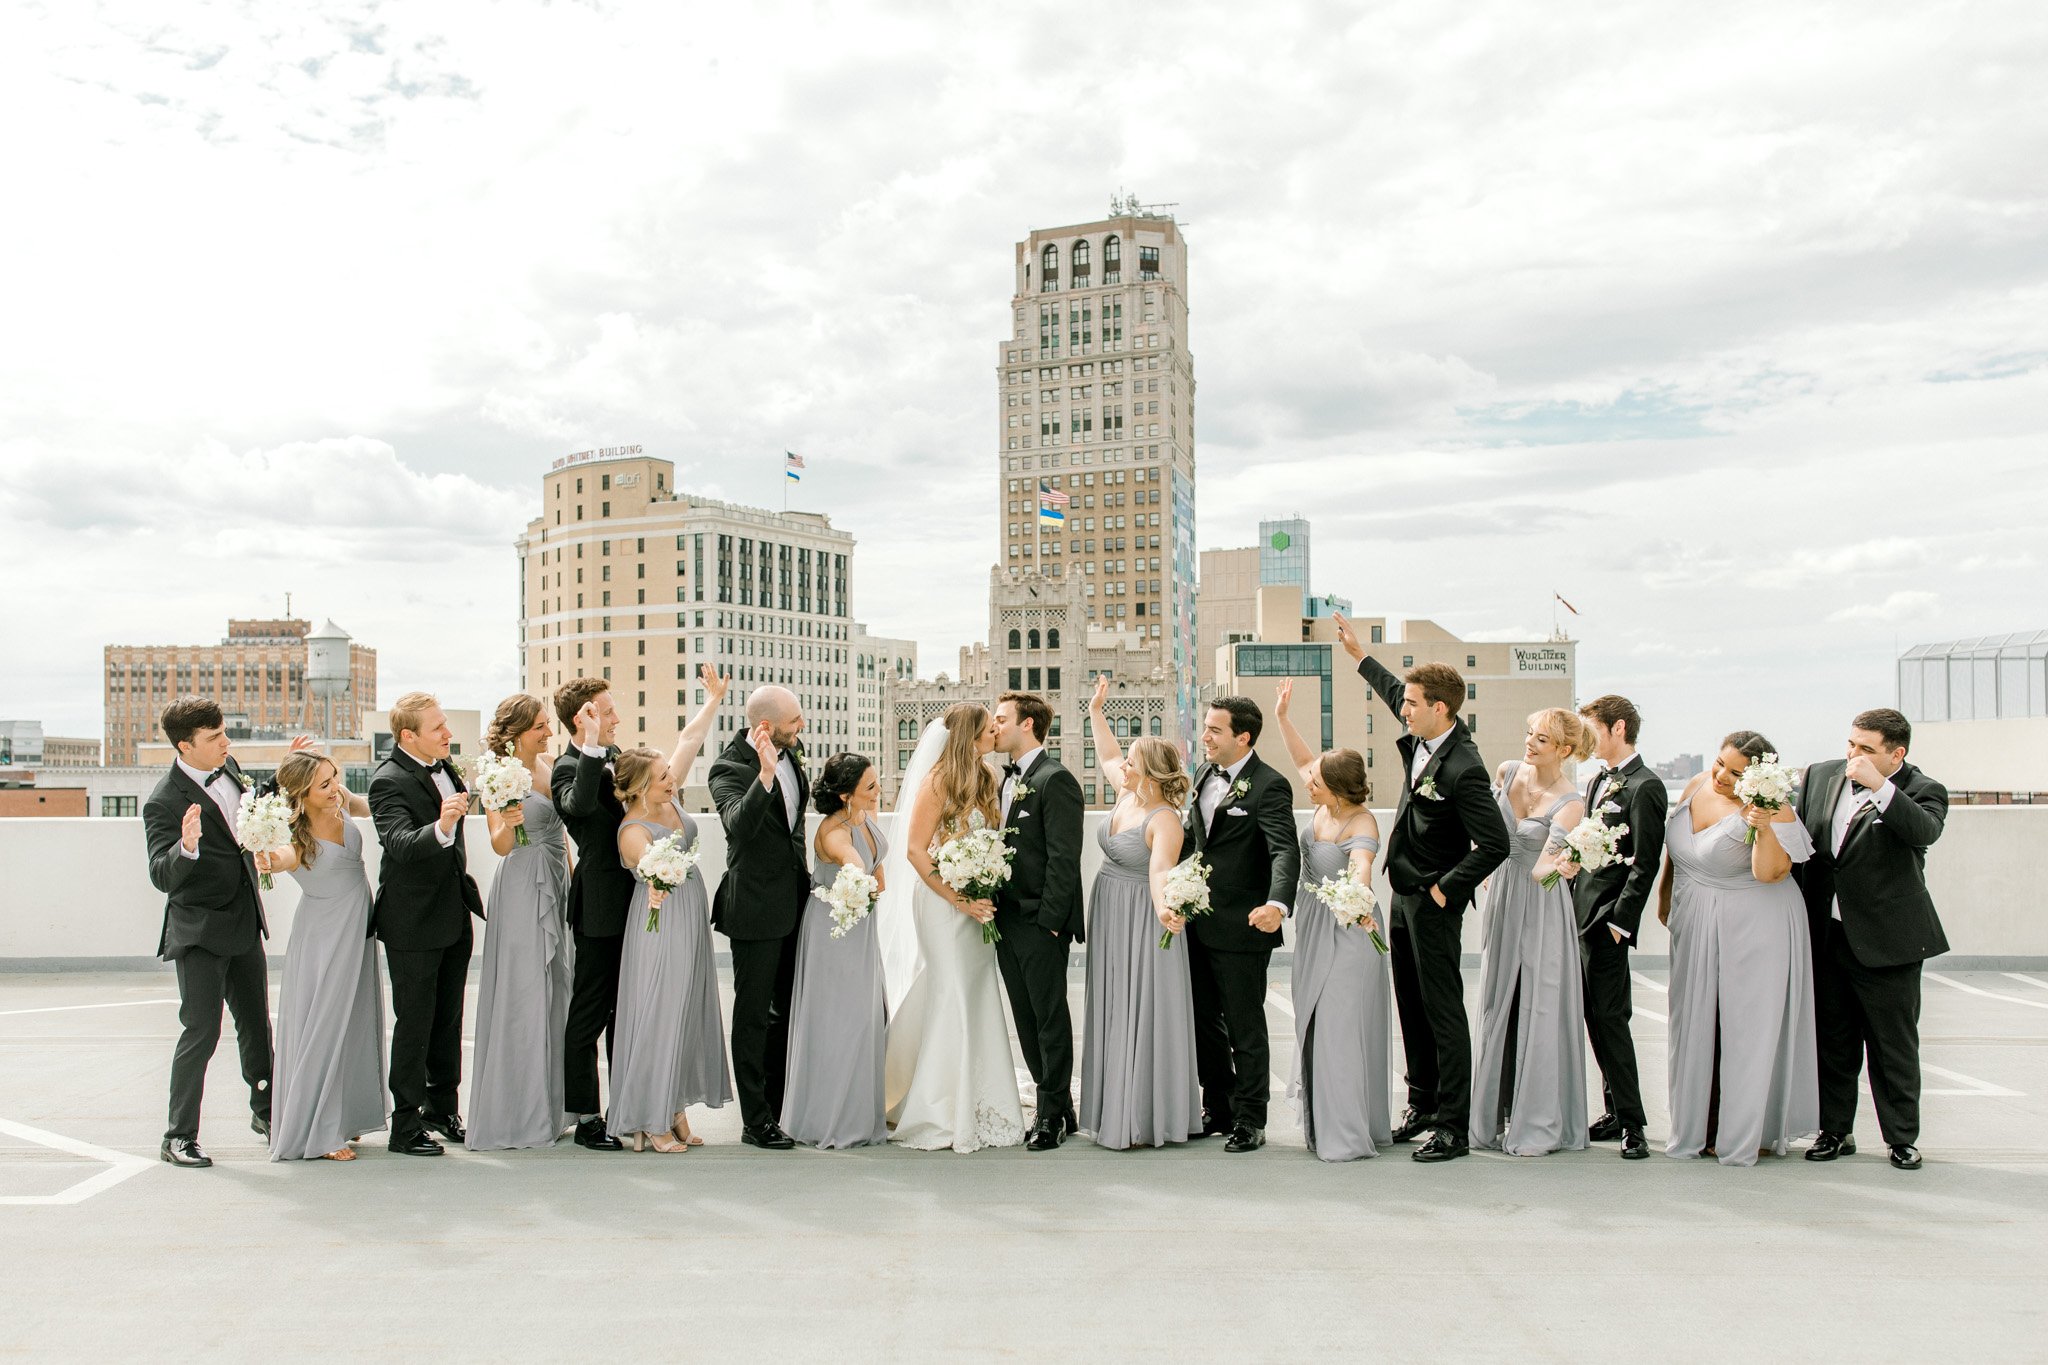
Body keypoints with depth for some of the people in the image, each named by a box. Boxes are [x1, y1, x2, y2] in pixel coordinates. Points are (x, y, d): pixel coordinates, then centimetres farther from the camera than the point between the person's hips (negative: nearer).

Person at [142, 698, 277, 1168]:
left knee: (256, 1024, 16)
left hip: (245, 922, 7)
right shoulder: (164, 803, -20)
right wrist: (186, 847, -47)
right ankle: (179, 1136, 7)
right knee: (201, 1031, -6)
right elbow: (162, 877, -28)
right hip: (199, 930, -7)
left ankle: (264, 1110, 33)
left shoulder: (229, 768, 1)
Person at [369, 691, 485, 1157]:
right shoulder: (389, 780, -18)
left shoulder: (444, 768, 6)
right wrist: (439, 829, -50)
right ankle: (406, 1126, 11)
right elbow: (400, 844, -34)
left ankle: (442, 1107, 31)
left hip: (454, 913, 8)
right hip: (413, 922, -8)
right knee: (414, 1023, 1)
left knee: (449, 1017, 17)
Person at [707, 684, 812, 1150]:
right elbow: (741, 825, -37)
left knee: (788, 1010, 16)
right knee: (754, 1016, 2)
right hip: (756, 906, -8)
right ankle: (756, 1122, 11)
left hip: (795, 897, 8)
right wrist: (765, 774, -48)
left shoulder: (792, 750, 3)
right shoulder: (729, 769, -19)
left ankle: (779, 1107, 30)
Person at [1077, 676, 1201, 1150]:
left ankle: (1146, 1119, 4)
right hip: (1108, 917, 9)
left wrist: (1164, 908, -54)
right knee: (1111, 1013, 13)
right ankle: (1115, 1110, 23)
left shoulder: (1165, 819, -21)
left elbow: (1161, 869, -36)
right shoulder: (1128, 793, 3)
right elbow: (1107, 759, 23)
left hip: (1142, 924, -9)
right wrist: (1096, 712, 25)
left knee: (1142, 1016, -4)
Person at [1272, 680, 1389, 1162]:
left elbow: (1361, 863, -44)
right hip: (1313, 929, 9)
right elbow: (1302, 760, 15)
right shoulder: (1324, 805, -3)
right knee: (1314, 1026, 15)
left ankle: (1351, 1135, 0)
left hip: (1346, 933, -9)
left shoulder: (1361, 822, -24)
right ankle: (1323, 1122, 29)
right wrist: (1282, 717, 11)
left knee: (1341, 1029, -7)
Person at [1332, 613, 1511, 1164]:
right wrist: (1359, 653, 30)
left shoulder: (1462, 769, -25)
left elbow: (1495, 844, -26)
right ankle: (1422, 1104, 30)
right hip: (1403, 893, 9)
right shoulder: (1422, 737, 1)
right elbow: (1395, 692, 24)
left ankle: (1453, 1127, 5)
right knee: (1411, 1007, 17)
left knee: (1443, 1011, -3)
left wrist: (1445, 890, -18)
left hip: (1433, 903, -9)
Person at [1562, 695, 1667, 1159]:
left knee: (1610, 1018, -6)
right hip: (1580, 913, 8)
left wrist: (1618, 921, -16)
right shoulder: (1598, 781, 17)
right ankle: (1615, 1111, 21)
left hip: (1607, 920, -8)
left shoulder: (1644, 787, -11)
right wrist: (1569, 862, 0)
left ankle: (1632, 1123, 1)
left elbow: (1644, 865, -14)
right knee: (1595, 1018, 12)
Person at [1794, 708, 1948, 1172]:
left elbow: (1924, 831, -29)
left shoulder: (1922, 791, -7)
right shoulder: (1821, 775, 5)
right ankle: (1835, 1130, 24)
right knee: (1833, 1042, 12)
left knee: (1894, 1046, 6)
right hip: (1826, 936, 4)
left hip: (1887, 940, -4)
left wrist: (1879, 786, -33)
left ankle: (1902, 1138, 20)